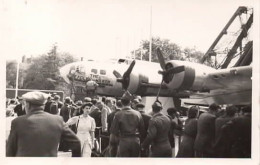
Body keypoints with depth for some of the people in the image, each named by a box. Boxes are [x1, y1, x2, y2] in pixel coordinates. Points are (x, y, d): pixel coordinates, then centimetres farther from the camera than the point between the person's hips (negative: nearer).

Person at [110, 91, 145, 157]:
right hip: (136, 141, 3)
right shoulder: (137, 114, 1)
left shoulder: (118, 115, -8)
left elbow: (113, 132, -8)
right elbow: (142, 130, 4)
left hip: (124, 141, -3)